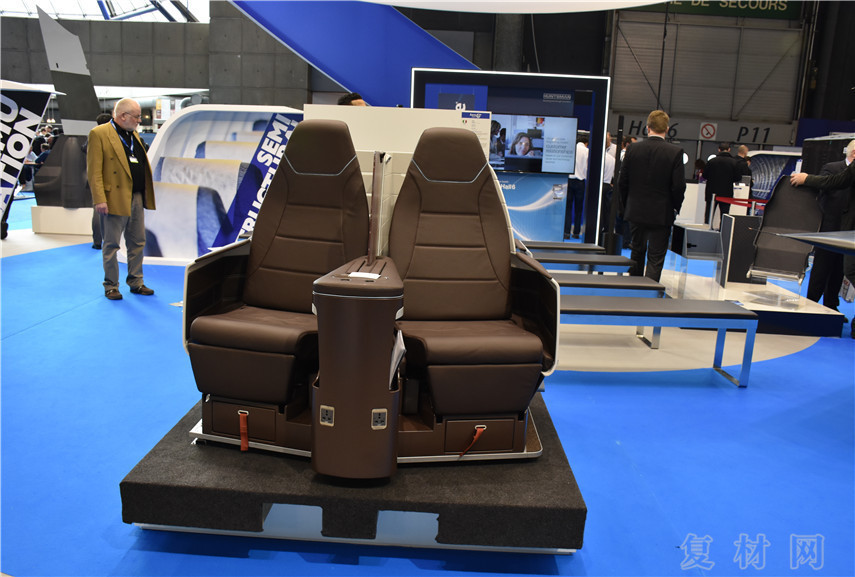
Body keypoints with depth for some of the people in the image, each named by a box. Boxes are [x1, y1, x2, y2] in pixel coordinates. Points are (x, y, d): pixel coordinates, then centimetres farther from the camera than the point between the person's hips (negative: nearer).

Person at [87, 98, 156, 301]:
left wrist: (147, 194, 12)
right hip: (114, 199, -7)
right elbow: (94, 171, -13)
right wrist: (99, 200, -20)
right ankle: (111, 286, 13)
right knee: (111, 245, 3)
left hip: (136, 198, 7)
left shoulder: (134, 134, 15)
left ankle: (136, 282, 23)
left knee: (137, 243, 12)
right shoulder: (99, 134, -8)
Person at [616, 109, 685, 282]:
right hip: (661, 214, -3)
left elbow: (622, 182, 1)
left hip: (635, 211, 3)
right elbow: (679, 186, -11)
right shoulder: (675, 152, -11)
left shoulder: (633, 149, -4)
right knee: (656, 258, 3)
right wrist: (675, 208, 6)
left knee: (637, 253, 19)